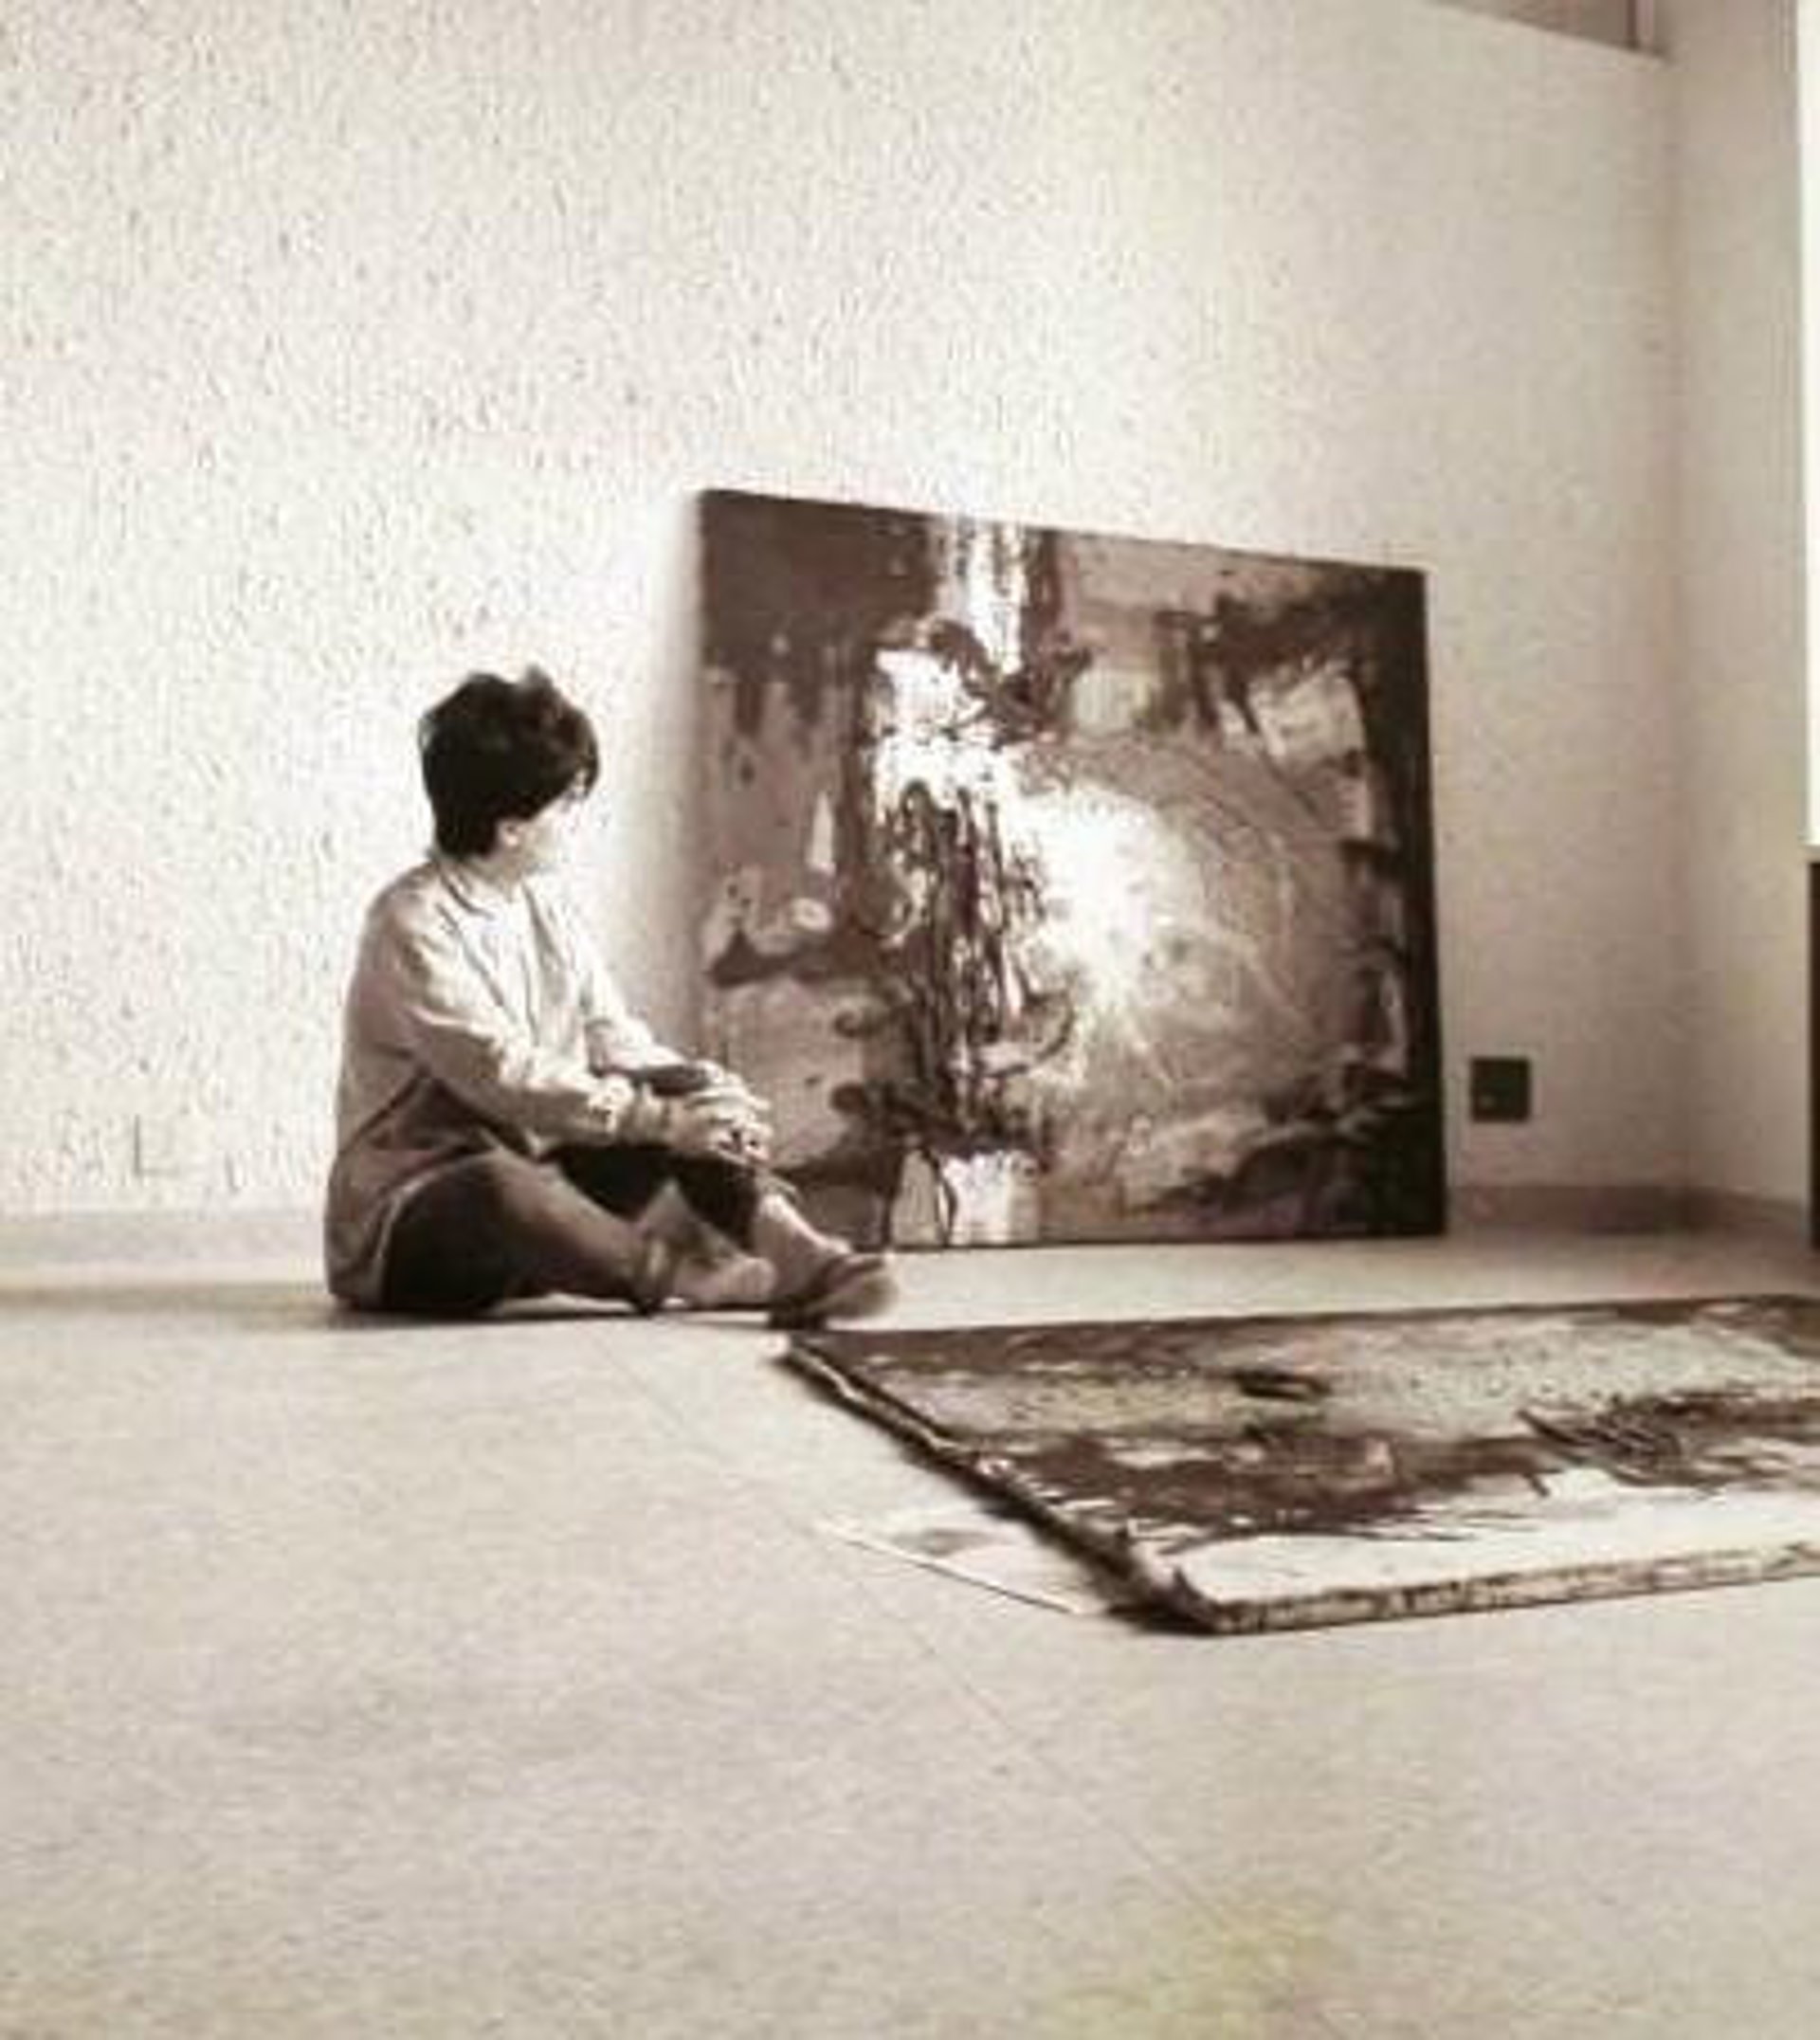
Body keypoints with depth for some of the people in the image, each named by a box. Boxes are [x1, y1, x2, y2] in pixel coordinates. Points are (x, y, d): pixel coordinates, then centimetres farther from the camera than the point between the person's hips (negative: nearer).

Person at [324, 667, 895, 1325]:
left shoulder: (546, 906, 8)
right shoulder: (411, 924, -16)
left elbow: (613, 1036, 5)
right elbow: (506, 1075, -26)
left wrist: (707, 1091, -13)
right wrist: (658, 1118, -29)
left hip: (541, 1176, 8)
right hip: (405, 1220, -7)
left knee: (683, 1106, -10)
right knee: (497, 1184, -41)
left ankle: (796, 1253, -28)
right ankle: (682, 1274, -30)